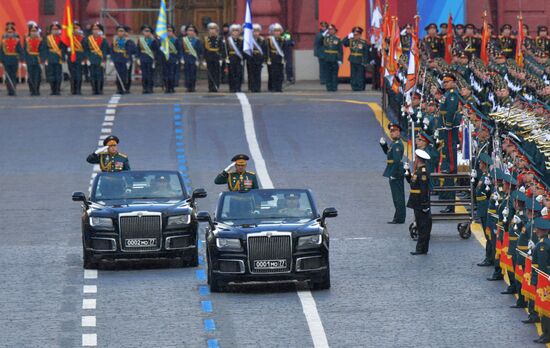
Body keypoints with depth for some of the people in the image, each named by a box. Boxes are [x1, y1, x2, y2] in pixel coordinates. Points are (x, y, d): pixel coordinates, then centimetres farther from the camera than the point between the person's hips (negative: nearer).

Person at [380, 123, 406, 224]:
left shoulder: (397, 144, -18)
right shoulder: (394, 143, 13)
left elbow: (397, 160, -24)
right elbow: (387, 152, 28)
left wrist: (393, 174, -23)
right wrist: (383, 144, 10)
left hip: (395, 173, -10)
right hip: (393, 173, 10)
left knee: (398, 197, -5)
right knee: (398, 197, 15)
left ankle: (399, 218, -2)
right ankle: (399, 217, 21)